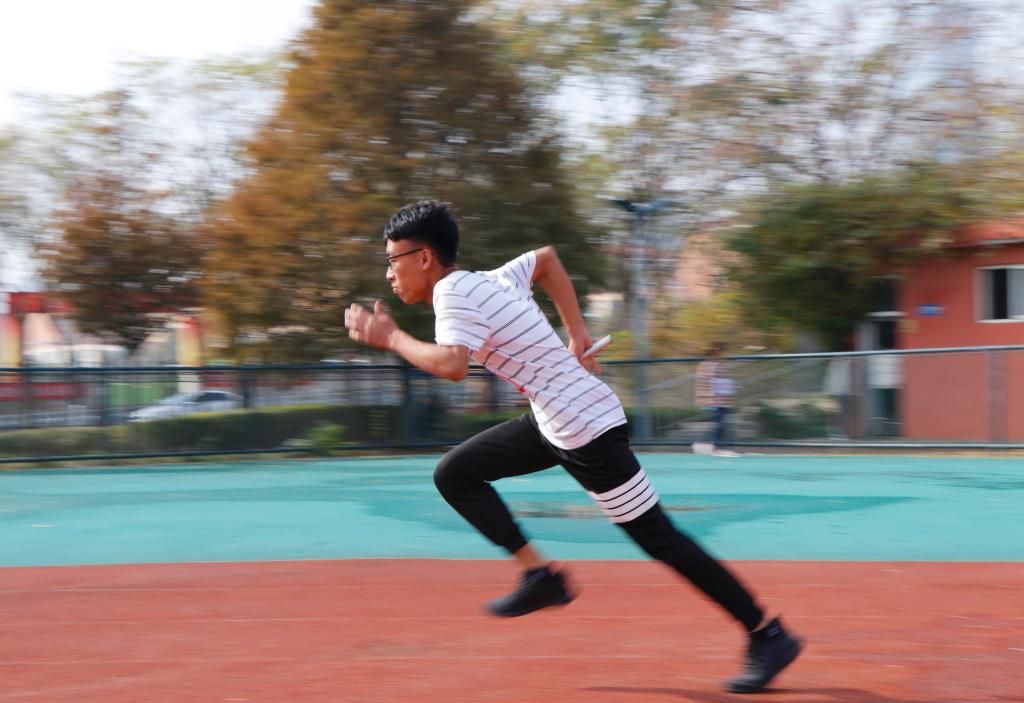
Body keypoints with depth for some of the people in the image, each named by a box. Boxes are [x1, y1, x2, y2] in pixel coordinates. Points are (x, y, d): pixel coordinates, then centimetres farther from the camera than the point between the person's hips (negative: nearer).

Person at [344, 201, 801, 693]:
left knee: (658, 538, -3)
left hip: (585, 425, -10)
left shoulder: (454, 293, -15)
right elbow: (546, 257, 29)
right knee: (454, 474, 9)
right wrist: (578, 334, 20)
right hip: (553, 421, 10)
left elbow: (452, 366, -33)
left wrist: (391, 338, -18)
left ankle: (768, 636, 5)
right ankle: (540, 574, 9)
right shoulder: (487, 282, 12)